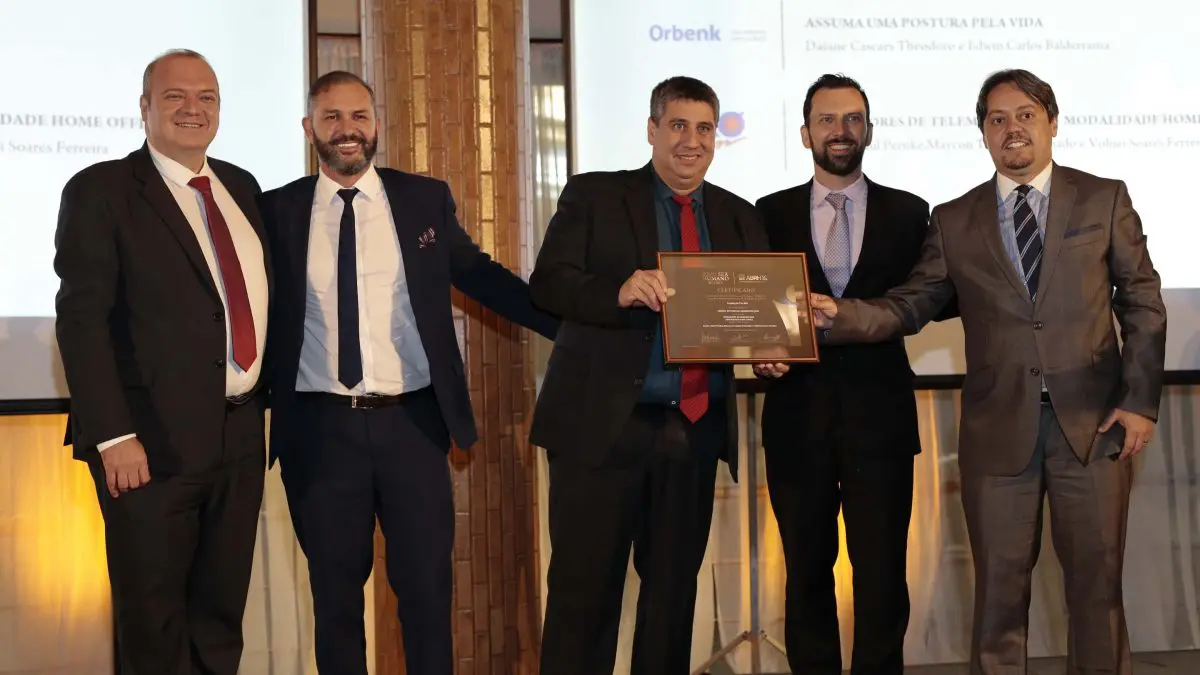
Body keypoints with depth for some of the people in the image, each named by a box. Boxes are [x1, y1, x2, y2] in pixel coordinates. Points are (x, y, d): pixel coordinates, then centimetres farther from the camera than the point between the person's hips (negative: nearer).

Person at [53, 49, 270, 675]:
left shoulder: (240, 187, 13)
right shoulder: (100, 191, -6)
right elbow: (81, 318, -12)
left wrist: (266, 402, 13)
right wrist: (113, 436, -19)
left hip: (239, 434, 6)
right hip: (154, 439, -5)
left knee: (221, 612, 14)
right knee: (153, 621, 6)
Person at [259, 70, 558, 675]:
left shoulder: (427, 199, 5)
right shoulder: (279, 211, 3)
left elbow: (479, 275, 10)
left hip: (412, 421, 0)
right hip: (320, 428, 0)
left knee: (426, 582, 7)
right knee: (335, 590, 11)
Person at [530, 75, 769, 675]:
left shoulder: (739, 217, 14)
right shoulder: (593, 196, 2)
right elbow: (546, 283, -7)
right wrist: (619, 290, -25)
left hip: (696, 428, 4)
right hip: (602, 423, -4)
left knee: (674, 588, 12)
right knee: (584, 587, 1)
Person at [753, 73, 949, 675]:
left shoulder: (908, 213, 7)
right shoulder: (772, 214, 8)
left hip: (879, 415, 0)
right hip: (798, 415, 1)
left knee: (882, 573, 0)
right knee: (807, 572, 9)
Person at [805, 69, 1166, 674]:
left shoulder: (1104, 199, 6)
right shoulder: (954, 220, 8)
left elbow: (1143, 303, 5)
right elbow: (911, 307, 3)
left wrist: (1140, 400, -2)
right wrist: (839, 315, -14)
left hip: (1092, 421, 0)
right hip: (999, 429, 1)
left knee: (1097, 584, 6)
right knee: (999, 590, 6)